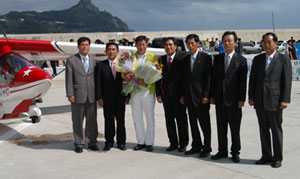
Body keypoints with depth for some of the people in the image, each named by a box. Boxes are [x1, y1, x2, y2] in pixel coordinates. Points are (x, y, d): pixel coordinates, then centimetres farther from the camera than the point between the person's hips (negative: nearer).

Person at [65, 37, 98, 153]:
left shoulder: (93, 60, 11)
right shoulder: (71, 60, 1)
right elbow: (69, 79, -3)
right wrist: (70, 94, -10)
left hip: (91, 96, 3)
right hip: (78, 96, -3)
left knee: (92, 120, 8)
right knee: (77, 121, 5)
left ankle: (92, 142, 21)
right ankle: (79, 144, 17)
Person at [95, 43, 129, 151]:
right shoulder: (101, 65, 3)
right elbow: (98, 82, -1)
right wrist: (99, 98, -7)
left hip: (120, 98, 1)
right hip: (107, 98, -1)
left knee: (121, 120, 7)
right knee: (108, 120, 4)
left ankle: (121, 142, 18)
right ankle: (109, 142, 17)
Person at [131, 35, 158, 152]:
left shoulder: (153, 57, 2)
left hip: (148, 91, -3)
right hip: (134, 91, 3)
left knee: (149, 118, 3)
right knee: (136, 118, 8)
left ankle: (149, 143, 14)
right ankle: (141, 142, 21)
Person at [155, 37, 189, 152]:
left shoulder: (181, 58, -5)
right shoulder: (161, 59, 10)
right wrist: (158, 93, 2)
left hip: (178, 94, -5)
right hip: (166, 94, 5)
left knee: (181, 119, 4)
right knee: (169, 120, 10)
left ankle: (183, 144, 15)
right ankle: (173, 143, 20)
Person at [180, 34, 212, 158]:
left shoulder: (205, 58, -5)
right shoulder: (185, 59, 12)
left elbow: (208, 78, -9)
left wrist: (206, 95, -14)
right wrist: (183, 95, 9)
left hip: (201, 96, -6)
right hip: (189, 96, 6)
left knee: (205, 124, 2)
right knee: (193, 123, 11)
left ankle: (206, 148, 12)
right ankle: (196, 146, 22)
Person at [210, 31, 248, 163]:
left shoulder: (241, 60, -2)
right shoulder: (218, 59, 10)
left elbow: (243, 81, -6)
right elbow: (214, 78, 10)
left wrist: (241, 99, -11)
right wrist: (212, 95, 5)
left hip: (233, 100, -4)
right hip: (220, 99, 4)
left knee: (235, 128, 5)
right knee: (221, 127, 11)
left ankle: (235, 152, 18)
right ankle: (222, 151, 22)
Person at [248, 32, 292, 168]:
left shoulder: (284, 59, -2)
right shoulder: (257, 59, 10)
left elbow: (287, 81, -6)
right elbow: (252, 79, 11)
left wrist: (285, 100, -11)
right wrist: (251, 97, 5)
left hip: (275, 101, -4)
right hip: (259, 101, 4)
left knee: (276, 130, 6)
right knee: (263, 130, 11)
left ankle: (277, 158, 18)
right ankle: (266, 156, 22)